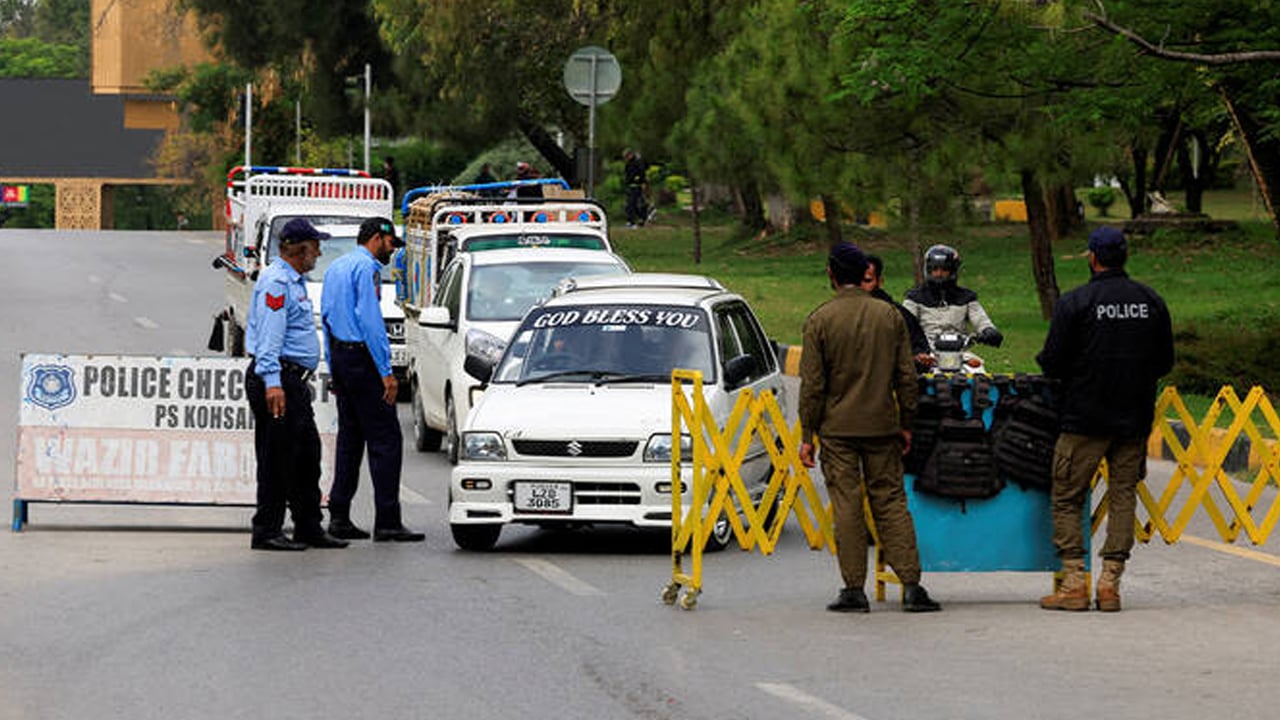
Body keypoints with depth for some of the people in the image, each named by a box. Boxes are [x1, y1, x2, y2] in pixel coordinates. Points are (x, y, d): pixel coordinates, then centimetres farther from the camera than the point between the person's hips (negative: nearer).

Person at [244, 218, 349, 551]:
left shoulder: (294, 281, 20)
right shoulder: (276, 282, -14)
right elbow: (269, 335, -22)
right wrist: (272, 382, -28)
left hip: (294, 382, 11)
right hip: (278, 380, -11)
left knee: (307, 454, 13)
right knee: (277, 458, -8)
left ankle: (309, 527, 19)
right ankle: (267, 531, -4)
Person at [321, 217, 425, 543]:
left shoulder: (335, 267, 18)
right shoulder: (366, 267, -11)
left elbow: (326, 317, 21)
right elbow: (370, 320, -18)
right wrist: (386, 371, -18)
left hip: (340, 355, 10)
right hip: (362, 357, -10)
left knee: (350, 437, 12)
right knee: (385, 439, -9)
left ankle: (339, 517, 10)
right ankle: (387, 521, -13)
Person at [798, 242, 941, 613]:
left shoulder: (819, 320, -6)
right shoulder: (890, 316, 3)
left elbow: (812, 384, -6)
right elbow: (906, 377, 5)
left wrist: (807, 436, -1)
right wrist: (906, 424, 14)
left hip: (837, 428, -2)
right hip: (882, 426, 3)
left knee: (846, 506, 1)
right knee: (891, 502, 6)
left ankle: (854, 589, 0)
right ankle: (911, 585, 1)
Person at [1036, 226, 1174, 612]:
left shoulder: (1074, 303, -10)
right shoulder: (1152, 301, 3)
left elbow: (1052, 363, -10)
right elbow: (1165, 362, 9)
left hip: (1085, 418, -4)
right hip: (1135, 417, 4)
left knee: (1067, 499, 5)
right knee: (1123, 497, 9)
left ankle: (1074, 583, -2)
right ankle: (1110, 583, 4)